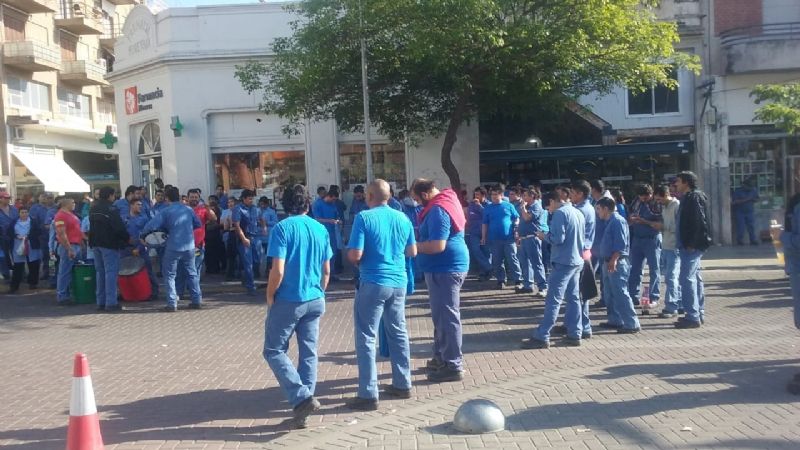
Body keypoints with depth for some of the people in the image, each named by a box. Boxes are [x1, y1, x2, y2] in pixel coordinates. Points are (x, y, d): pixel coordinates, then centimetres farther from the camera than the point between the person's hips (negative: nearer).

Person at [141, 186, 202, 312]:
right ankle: (197, 301, 14)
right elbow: (198, 224, 14)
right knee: (192, 273, 15)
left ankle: (172, 304, 2)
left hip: (173, 248, -3)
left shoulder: (166, 211, -7)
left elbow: (152, 225, -13)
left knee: (170, 275, 8)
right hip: (189, 246, 3)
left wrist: (142, 235, 3)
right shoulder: (188, 210, 4)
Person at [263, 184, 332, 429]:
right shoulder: (321, 229, 5)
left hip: (288, 300, -5)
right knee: (309, 353, 10)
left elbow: (278, 271, -18)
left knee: (274, 351, 7)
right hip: (315, 301, 5)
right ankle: (302, 411, 13)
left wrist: (269, 297, -3)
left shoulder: (282, 228, -11)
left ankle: (302, 398, -8)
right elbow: (326, 270, 10)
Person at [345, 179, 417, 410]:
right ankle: (403, 385, 25)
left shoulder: (364, 218, -11)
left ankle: (369, 395, -1)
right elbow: (412, 252, 13)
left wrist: (350, 255, 7)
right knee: (398, 333, 17)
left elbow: (355, 255, -15)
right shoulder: (403, 218, 5)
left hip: (374, 283, -6)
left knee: (366, 337, 0)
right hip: (399, 282, 6)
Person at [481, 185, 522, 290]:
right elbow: (485, 224, 10)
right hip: (494, 239, 2)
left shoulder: (509, 206, 3)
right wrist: (483, 237, 5)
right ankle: (501, 280, 17)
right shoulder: (488, 208, 8)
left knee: (512, 260, -4)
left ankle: (518, 280, -2)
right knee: (497, 261, 7)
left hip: (509, 238, -2)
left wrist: (516, 231, -2)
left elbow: (517, 219, 7)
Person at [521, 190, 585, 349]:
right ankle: (575, 334, 13)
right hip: (577, 261, 9)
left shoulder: (560, 213, -13)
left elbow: (558, 238, -20)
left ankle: (542, 337, -6)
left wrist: (545, 236, -3)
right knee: (573, 298, 12)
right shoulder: (578, 212, 13)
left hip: (563, 261, -8)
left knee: (553, 300, -7)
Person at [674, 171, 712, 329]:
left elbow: (700, 222, -20)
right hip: (689, 246, 11)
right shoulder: (688, 197, 18)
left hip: (692, 246, -11)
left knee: (687, 279, -12)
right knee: (695, 278, 14)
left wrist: (692, 244, -22)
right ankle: (699, 313, 21)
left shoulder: (695, 197, -13)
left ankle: (693, 317, -10)